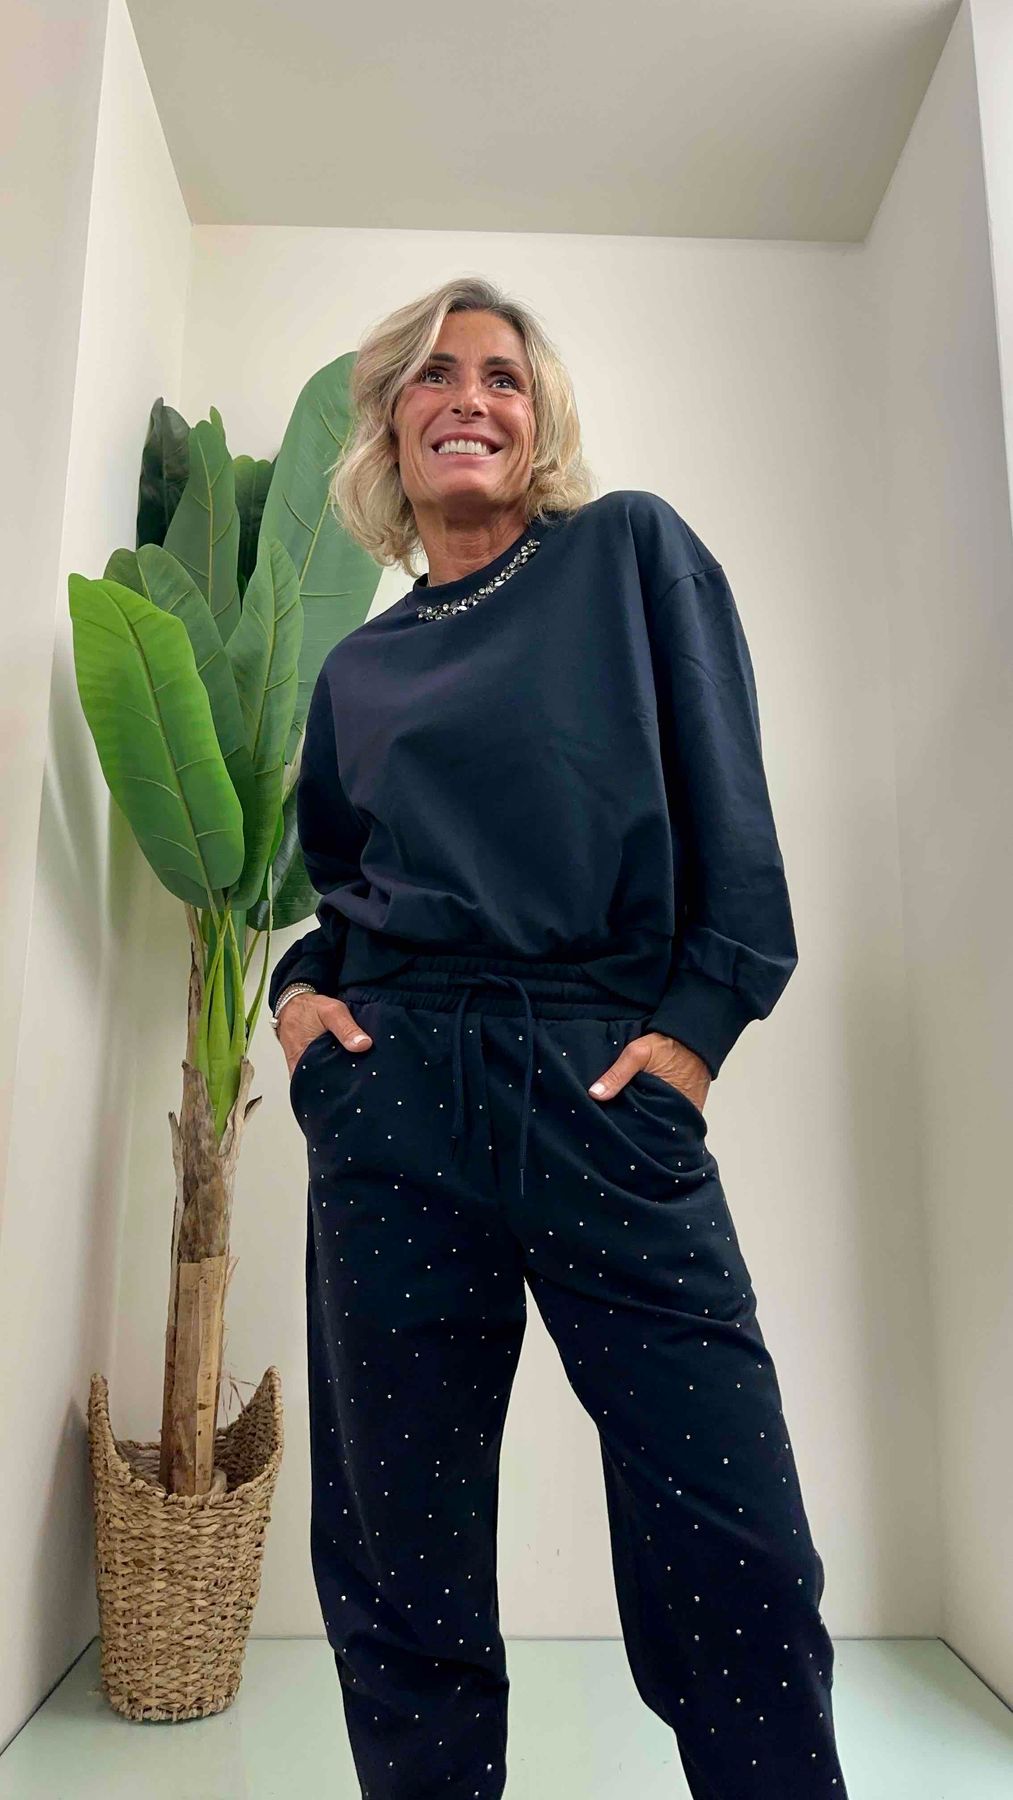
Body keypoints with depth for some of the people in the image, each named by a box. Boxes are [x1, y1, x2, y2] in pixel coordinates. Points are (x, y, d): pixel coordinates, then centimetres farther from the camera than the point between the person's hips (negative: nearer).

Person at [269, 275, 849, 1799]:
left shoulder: (632, 552, 11)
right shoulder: (360, 668, 19)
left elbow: (728, 808, 3)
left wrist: (698, 1023, -8)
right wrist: (298, 989, 5)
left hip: (611, 1087, -2)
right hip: (393, 1098, 3)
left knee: (731, 1560, -3)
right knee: (398, 1571, 10)